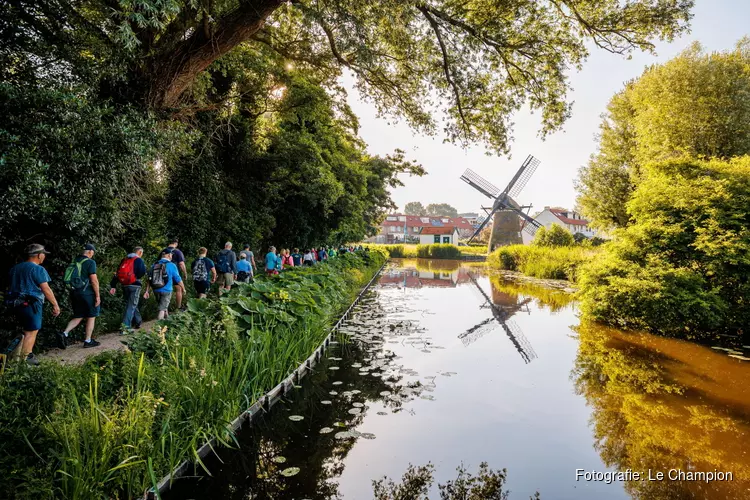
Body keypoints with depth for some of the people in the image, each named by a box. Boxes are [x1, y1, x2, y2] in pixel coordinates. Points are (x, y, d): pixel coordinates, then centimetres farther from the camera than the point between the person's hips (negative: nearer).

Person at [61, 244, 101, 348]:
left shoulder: (74, 262, 11)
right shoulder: (90, 262, -13)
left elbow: (71, 279, 17)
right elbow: (94, 281, -17)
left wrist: (72, 295, 24)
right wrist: (97, 296, -11)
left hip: (75, 293, 7)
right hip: (87, 293, -7)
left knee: (78, 317, 16)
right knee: (91, 317, 6)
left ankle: (65, 333, -2)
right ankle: (88, 341, 10)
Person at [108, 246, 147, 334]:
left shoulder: (124, 260, 13)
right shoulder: (139, 260, -5)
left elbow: (117, 273, 10)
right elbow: (142, 272, -17)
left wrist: (113, 286, 9)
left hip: (124, 286, 6)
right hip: (134, 285, -6)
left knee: (131, 304, 21)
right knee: (131, 306, -3)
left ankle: (138, 322, 33)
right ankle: (125, 327, -10)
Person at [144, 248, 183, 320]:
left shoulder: (155, 265, 6)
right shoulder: (171, 265, -8)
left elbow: (150, 279, 4)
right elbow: (178, 279, -6)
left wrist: (147, 291, 7)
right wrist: (183, 289, 7)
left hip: (156, 290, 5)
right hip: (166, 290, -5)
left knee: (164, 305, 23)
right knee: (162, 309, -1)